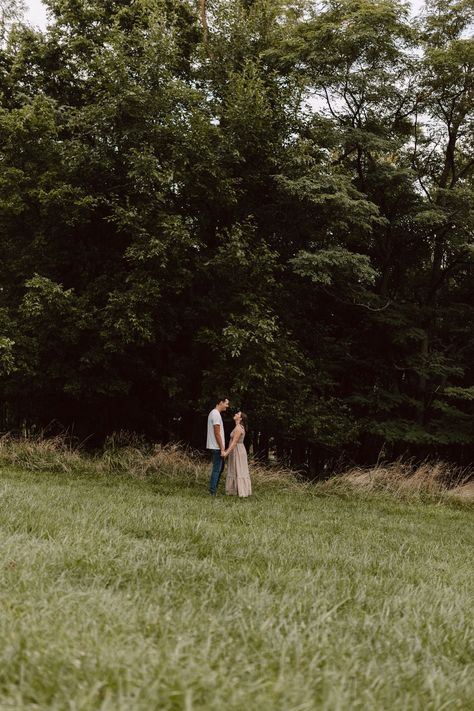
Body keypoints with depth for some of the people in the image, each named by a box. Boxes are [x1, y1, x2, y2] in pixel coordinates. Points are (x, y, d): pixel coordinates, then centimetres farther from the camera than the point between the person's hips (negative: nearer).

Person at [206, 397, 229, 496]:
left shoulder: (213, 413, 15)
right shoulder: (216, 414, -18)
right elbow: (217, 433, -21)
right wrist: (222, 448, -19)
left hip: (216, 447, 11)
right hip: (216, 447, -11)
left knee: (220, 467, 18)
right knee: (217, 469, -5)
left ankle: (214, 488, 22)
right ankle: (212, 491, -1)